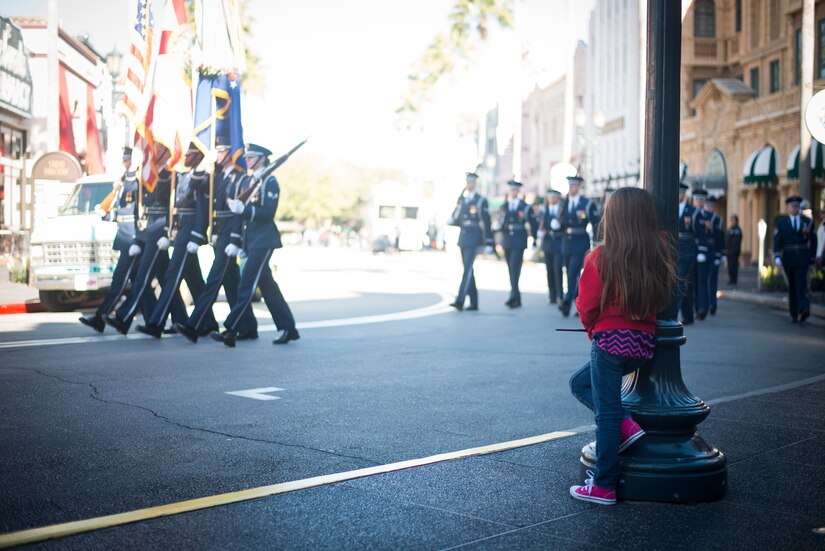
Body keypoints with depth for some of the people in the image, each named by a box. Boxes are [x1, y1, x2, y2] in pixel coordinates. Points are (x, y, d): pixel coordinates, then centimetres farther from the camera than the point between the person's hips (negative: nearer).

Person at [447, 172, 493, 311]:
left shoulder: (480, 201, -4)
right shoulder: (462, 200, 15)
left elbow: (486, 222, -7)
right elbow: (457, 219, 17)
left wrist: (488, 243, -10)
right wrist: (451, 220, -7)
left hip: (473, 238, -7)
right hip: (463, 238, 7)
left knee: (467, 268, -16)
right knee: (468, 270, 9)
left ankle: (460, 300, -24)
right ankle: (474, 302, 15)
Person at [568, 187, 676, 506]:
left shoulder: (602, 257, -10)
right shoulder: (662, 255, 3)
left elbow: (586, 306, -6)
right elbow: (663, 299, 9)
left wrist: (593, 330, 14)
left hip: (611, 339, -6)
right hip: (645, 342, 6)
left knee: (606, 412, 2)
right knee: (581, 383, 24)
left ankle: (604, 487, 4)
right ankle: (625, 424, 10)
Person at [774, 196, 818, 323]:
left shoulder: (808, 221, 6)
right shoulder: (781, 222, 4)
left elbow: (813, 240, 11)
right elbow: (777, 241, -4)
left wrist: (812, 257, 12)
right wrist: (777, 257, -17)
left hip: (803, 258, -1)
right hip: (788, 257, 1)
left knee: (801, 283, -17)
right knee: (792, 285, 5)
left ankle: (804, 309, -29)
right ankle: (794, 314, 11)